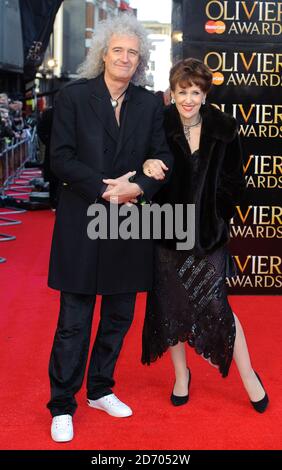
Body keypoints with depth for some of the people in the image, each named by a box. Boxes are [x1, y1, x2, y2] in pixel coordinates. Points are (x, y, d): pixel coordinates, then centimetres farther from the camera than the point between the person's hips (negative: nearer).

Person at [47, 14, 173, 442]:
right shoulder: (74, 96, -1)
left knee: (119, 315, 13)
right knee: (74, 321, 2)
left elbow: (163, 160, 4)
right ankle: (62, 406, 16)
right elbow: (60, 157, -7)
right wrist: (104, 189, -17)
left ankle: (101, 390, 32)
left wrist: (137, 187, -16)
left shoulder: (150, 104, 8)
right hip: (82, 224, -3)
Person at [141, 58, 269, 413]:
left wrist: (215, 214, -3)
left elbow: (234, 182, 5)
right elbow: (142, 161, -5)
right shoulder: (159, 125, -5)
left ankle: (247, 375, 19)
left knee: (213, 304, -4)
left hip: (209, 233, -1)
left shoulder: (224, 129, -3)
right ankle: (181, 374, 32)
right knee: (170, 303, 9)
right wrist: (146, 165, -27)